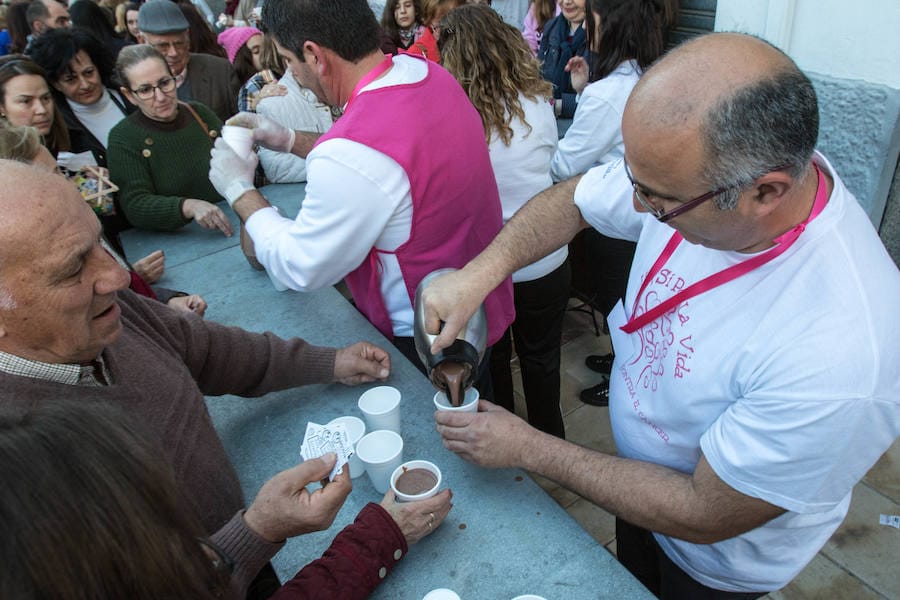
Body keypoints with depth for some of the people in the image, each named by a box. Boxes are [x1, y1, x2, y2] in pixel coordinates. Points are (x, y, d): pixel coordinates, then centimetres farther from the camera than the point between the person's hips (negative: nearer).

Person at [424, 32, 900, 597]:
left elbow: (705, 518, -31)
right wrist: (478, 274, -27)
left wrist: (528, 449, -26)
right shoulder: (691, 168, -26)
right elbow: (571, 200, -9)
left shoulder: (839, 357, -43)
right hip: (642, 467, 5)